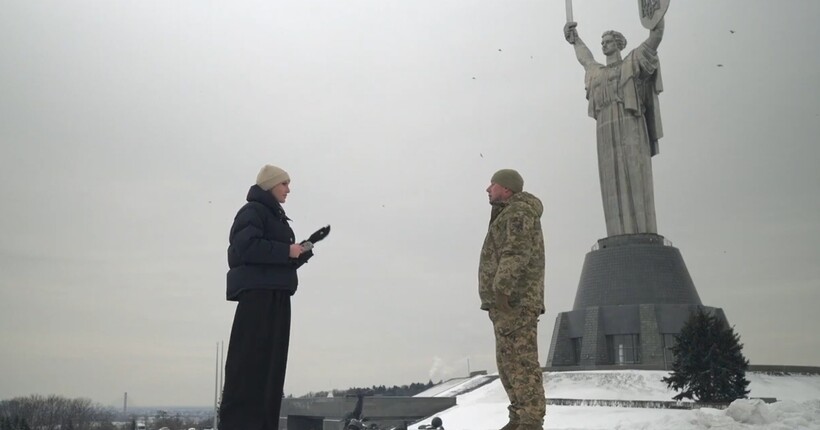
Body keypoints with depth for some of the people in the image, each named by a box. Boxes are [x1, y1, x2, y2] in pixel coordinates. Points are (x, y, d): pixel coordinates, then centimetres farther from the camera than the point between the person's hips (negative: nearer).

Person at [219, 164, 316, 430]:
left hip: (276, 294, 9)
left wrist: (301, 253, 6)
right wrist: (287, 251, -15)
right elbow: (246, 248, -19)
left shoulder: (276, 216, 24)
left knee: (272, 360, 6)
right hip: (257, 293, -9)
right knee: (251, 360, -11)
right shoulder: (253, 211, -4)